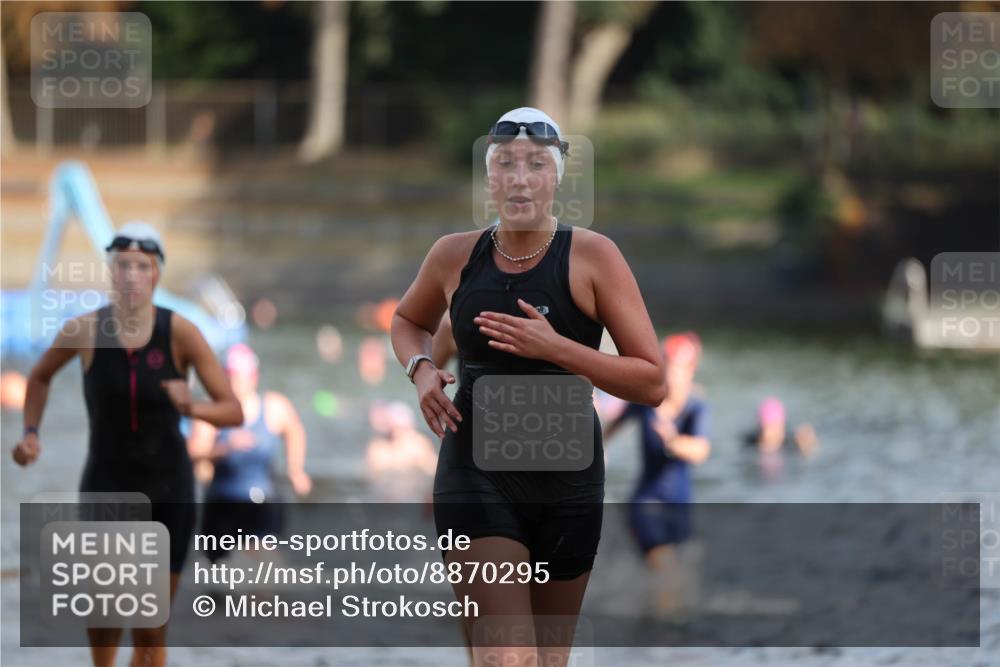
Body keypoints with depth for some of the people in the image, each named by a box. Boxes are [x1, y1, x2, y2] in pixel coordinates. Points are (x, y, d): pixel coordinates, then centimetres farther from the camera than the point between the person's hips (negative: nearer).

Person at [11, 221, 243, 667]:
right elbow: (40, 376, 11)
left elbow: (234, 412, -13)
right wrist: (31, 435, -2)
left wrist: (193, 408, -33)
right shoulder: (84, 330, -12)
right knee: (103, 624, -6)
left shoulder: (181, 332, -15)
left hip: (169, 491, 0)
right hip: (105, 488, 0)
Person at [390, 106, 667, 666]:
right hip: (477, 477, 0)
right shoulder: (455, 255, 1)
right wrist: (421, 369, 3)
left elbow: (653, 383, -10)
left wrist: (556, 349, -21)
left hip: (567, 482, 0)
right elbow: (409, 320, 25)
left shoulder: (593, 256, -7)